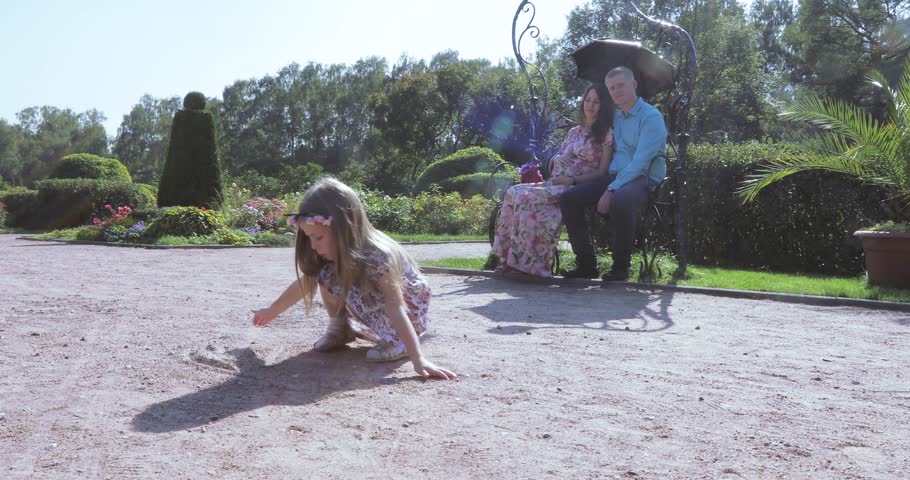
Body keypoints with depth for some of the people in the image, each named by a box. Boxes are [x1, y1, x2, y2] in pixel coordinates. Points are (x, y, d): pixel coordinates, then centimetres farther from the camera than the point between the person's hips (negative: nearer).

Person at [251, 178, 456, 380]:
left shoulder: (377, 256, -35)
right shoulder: (332, 252, -15)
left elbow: (395, 308, -41)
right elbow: (304, 283, 1)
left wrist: (418, 359, -47)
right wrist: (270, 312, 10)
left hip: (408, 307, -6)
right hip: (373, 306, 6)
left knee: (354, 294, -33)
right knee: (326, 274, -16)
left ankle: (398, 338, -15)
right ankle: (340, 328, 3)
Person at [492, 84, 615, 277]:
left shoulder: (606, 134, 4)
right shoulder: (574, 132, 24)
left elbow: (603, 172, -5)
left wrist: (572, 180, -14)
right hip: (556, 184, 7)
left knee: (527, 197, -29)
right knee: (513, 193, -18)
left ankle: (527, 260, -26)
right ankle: (510, 257, -21)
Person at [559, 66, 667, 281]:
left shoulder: (651, 116, -5)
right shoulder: (614, 118, 18)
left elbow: (640, 163, -15)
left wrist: (611, 190, -21)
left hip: (643, 180, -7)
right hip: (614, 176, 7)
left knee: (621, 200, -40)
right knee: (568, 199, -12)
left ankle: (621, 266, -21)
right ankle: (586, 264, -8)